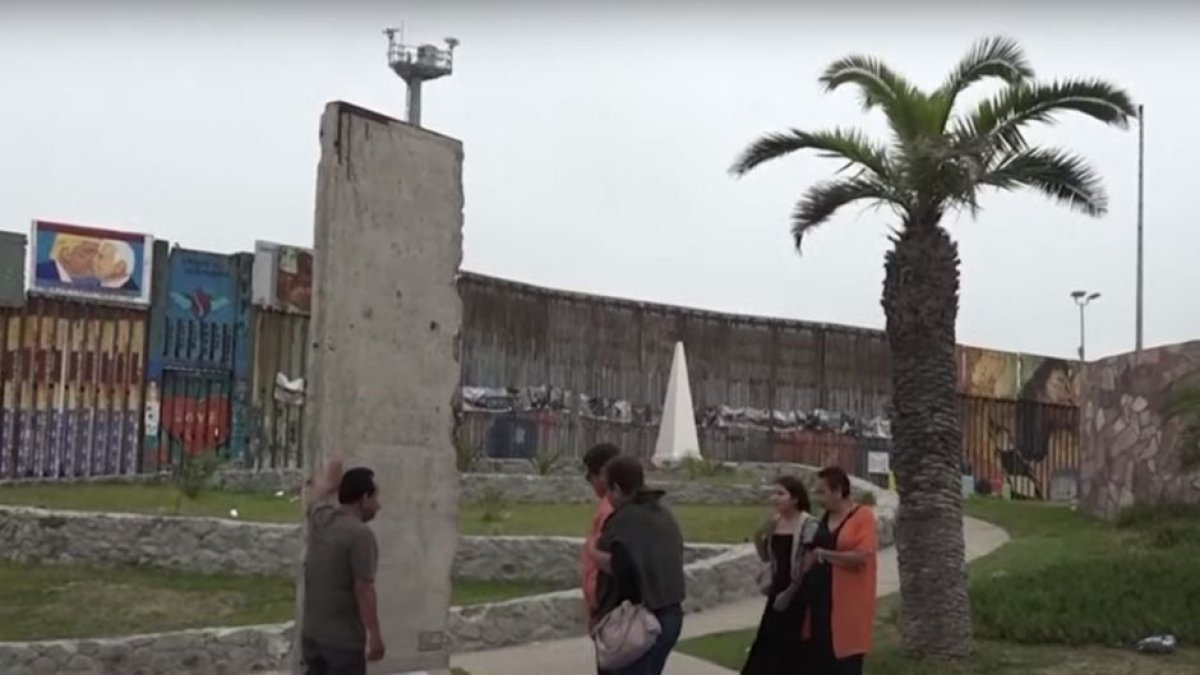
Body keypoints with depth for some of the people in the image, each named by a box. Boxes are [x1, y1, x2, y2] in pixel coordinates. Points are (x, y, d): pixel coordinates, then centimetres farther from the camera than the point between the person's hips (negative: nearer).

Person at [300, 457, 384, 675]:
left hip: (312, 632, 8)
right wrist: (374, 635, -14)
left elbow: (314, 493, 26)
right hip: (344, 639, -8)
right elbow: (363, 589, -21)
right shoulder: (360, 534, -20)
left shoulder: (320, 518, 3)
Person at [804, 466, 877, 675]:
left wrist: (824, 554, -11)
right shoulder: (825, 518, 12)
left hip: (847, 602, -7)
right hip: (819, 598, 7)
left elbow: (861, 556, -20)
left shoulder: (863, 516, -10)